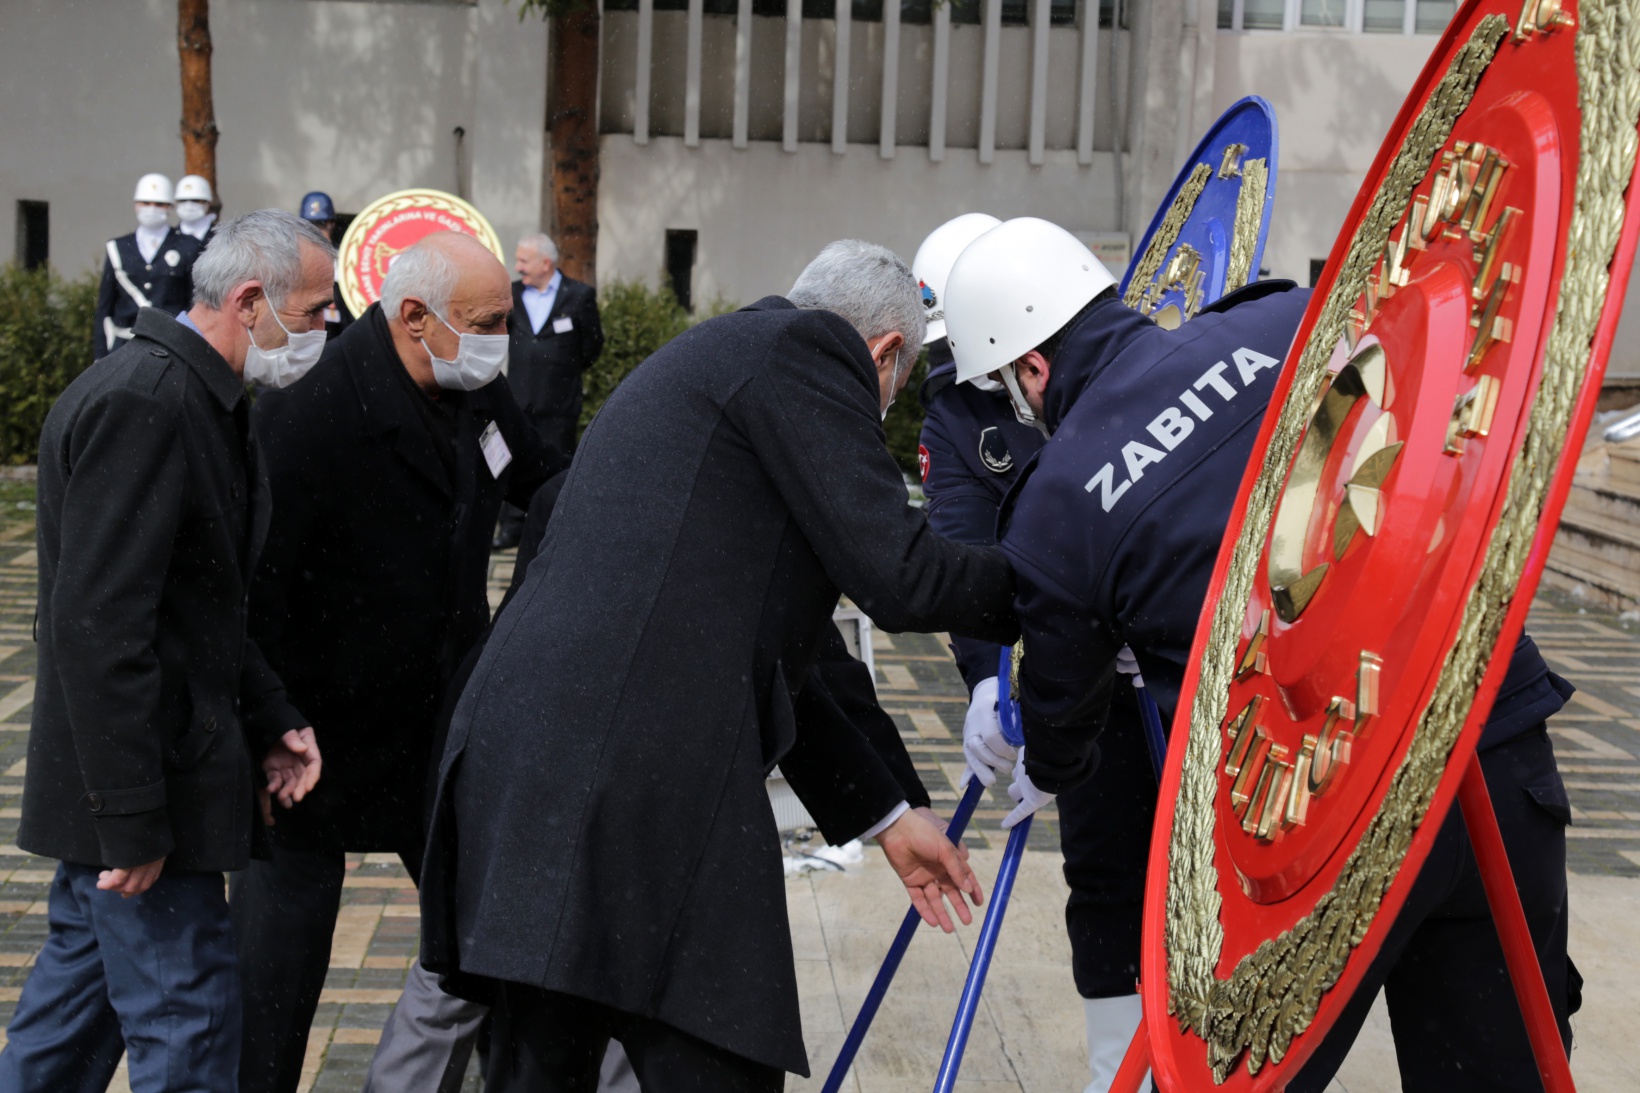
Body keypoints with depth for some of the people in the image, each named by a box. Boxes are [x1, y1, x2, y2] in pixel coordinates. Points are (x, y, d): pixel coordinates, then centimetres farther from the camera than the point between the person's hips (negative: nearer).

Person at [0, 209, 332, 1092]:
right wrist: (133, 819, -24)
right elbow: (98, 626, -25)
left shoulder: (196, 398, 13)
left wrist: (270, 721, 9)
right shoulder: (140, 405, -21)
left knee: (79, 1003, 20)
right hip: (140, 785, -10)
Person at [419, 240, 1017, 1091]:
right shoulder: (805, 350, 0)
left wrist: (883, 815, 31)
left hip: (514, 760, 10)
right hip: (641, 788, -10)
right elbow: (899, 578, -8)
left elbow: (765, 652, 30)